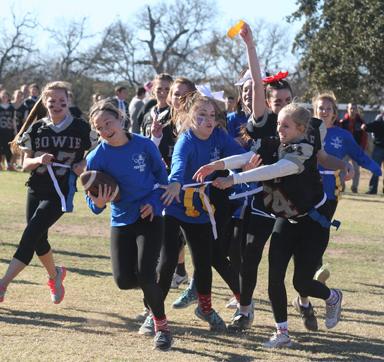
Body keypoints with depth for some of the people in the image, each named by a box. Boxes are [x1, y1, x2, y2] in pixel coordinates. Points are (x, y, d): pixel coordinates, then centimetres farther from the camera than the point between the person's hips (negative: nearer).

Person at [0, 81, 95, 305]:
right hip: (36, 190, 4)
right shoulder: (37, 129, 3)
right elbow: (26, 164, 5)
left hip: (60, 194, -4)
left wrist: (84, 165, -13)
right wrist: (39, 160, -16)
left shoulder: (80, 128, -4)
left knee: (31, 234, -16)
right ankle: (55, 275, 40)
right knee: (39, 240, 11)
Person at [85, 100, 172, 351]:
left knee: (145, 275, -16)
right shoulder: (97, 157, -8)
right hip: (121, 220, 2)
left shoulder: (144, 145, -9)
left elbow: (161, 176, 5)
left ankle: (161, 325, 5)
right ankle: (150, 286, 32)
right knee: (124, 280, -5)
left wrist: (155, 202, -10)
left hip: (149, 216, -2)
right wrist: (98, 203, -28)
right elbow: (92, 195, -4)